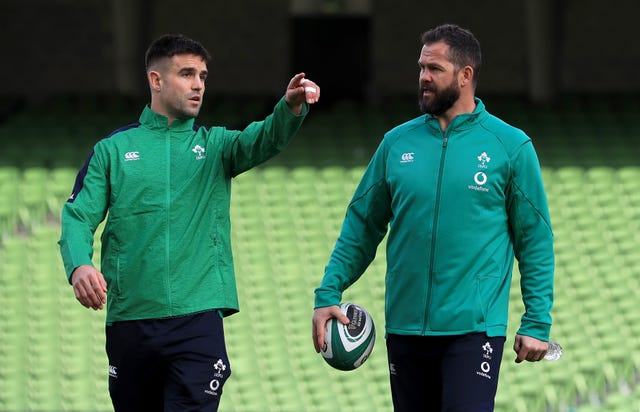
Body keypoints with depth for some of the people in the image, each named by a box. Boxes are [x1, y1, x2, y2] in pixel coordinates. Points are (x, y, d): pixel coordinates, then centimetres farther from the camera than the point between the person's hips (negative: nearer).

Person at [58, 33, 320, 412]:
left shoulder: (214, 145, 10)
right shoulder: (113, 150, 9)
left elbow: (264, 140, -10)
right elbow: (79, 217, 3)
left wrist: (292, 108, -33)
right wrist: (79, 265, -20)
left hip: (198, 319, -1)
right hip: (129, 320, 1)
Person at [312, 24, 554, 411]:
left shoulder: (510, 146, -1)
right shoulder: (397, 143, 8)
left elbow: (535, 241, 0)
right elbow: (362, 227, 12)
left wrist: (537, 322, -5)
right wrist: (328, 294, 2)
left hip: (473, 327, -4)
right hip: (405, 327, 4)